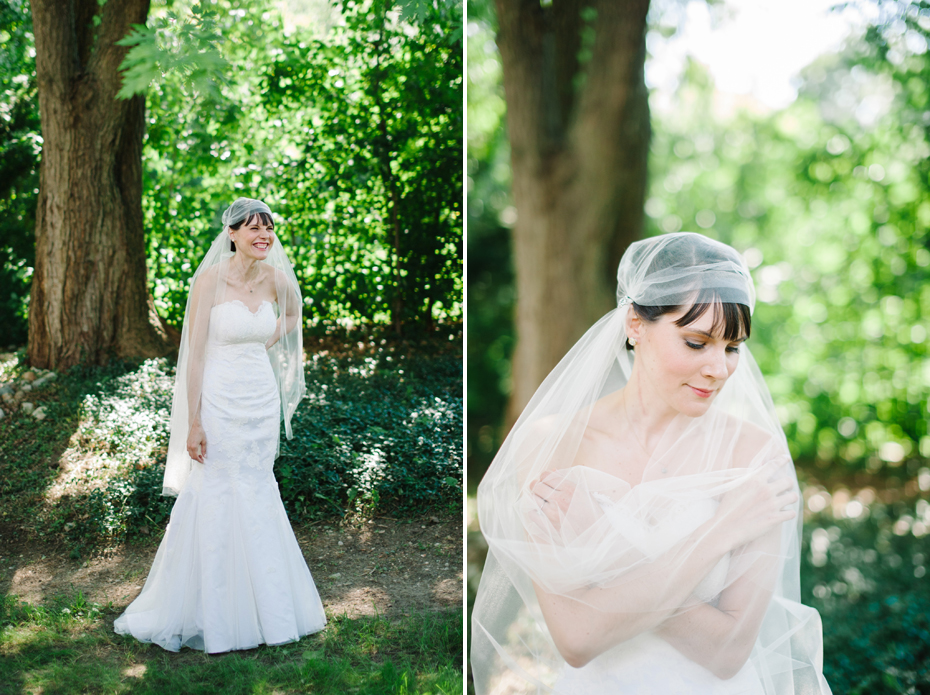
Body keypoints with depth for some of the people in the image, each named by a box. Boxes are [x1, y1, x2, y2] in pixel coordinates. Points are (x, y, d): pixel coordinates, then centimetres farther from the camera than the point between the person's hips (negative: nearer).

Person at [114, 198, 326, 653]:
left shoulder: (276, 278, 1)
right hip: (219, 403, -5)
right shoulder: (210, 278, -13)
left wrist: (266, 341, 6)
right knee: (216, 503, 2)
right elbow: (194, 354, -13)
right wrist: (193, 423, -15)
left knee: (257, 503, 13)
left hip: (263, 400, 5)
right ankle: (214, 617, 17)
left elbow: (292, 315, 25)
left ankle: (259, 610, 27)